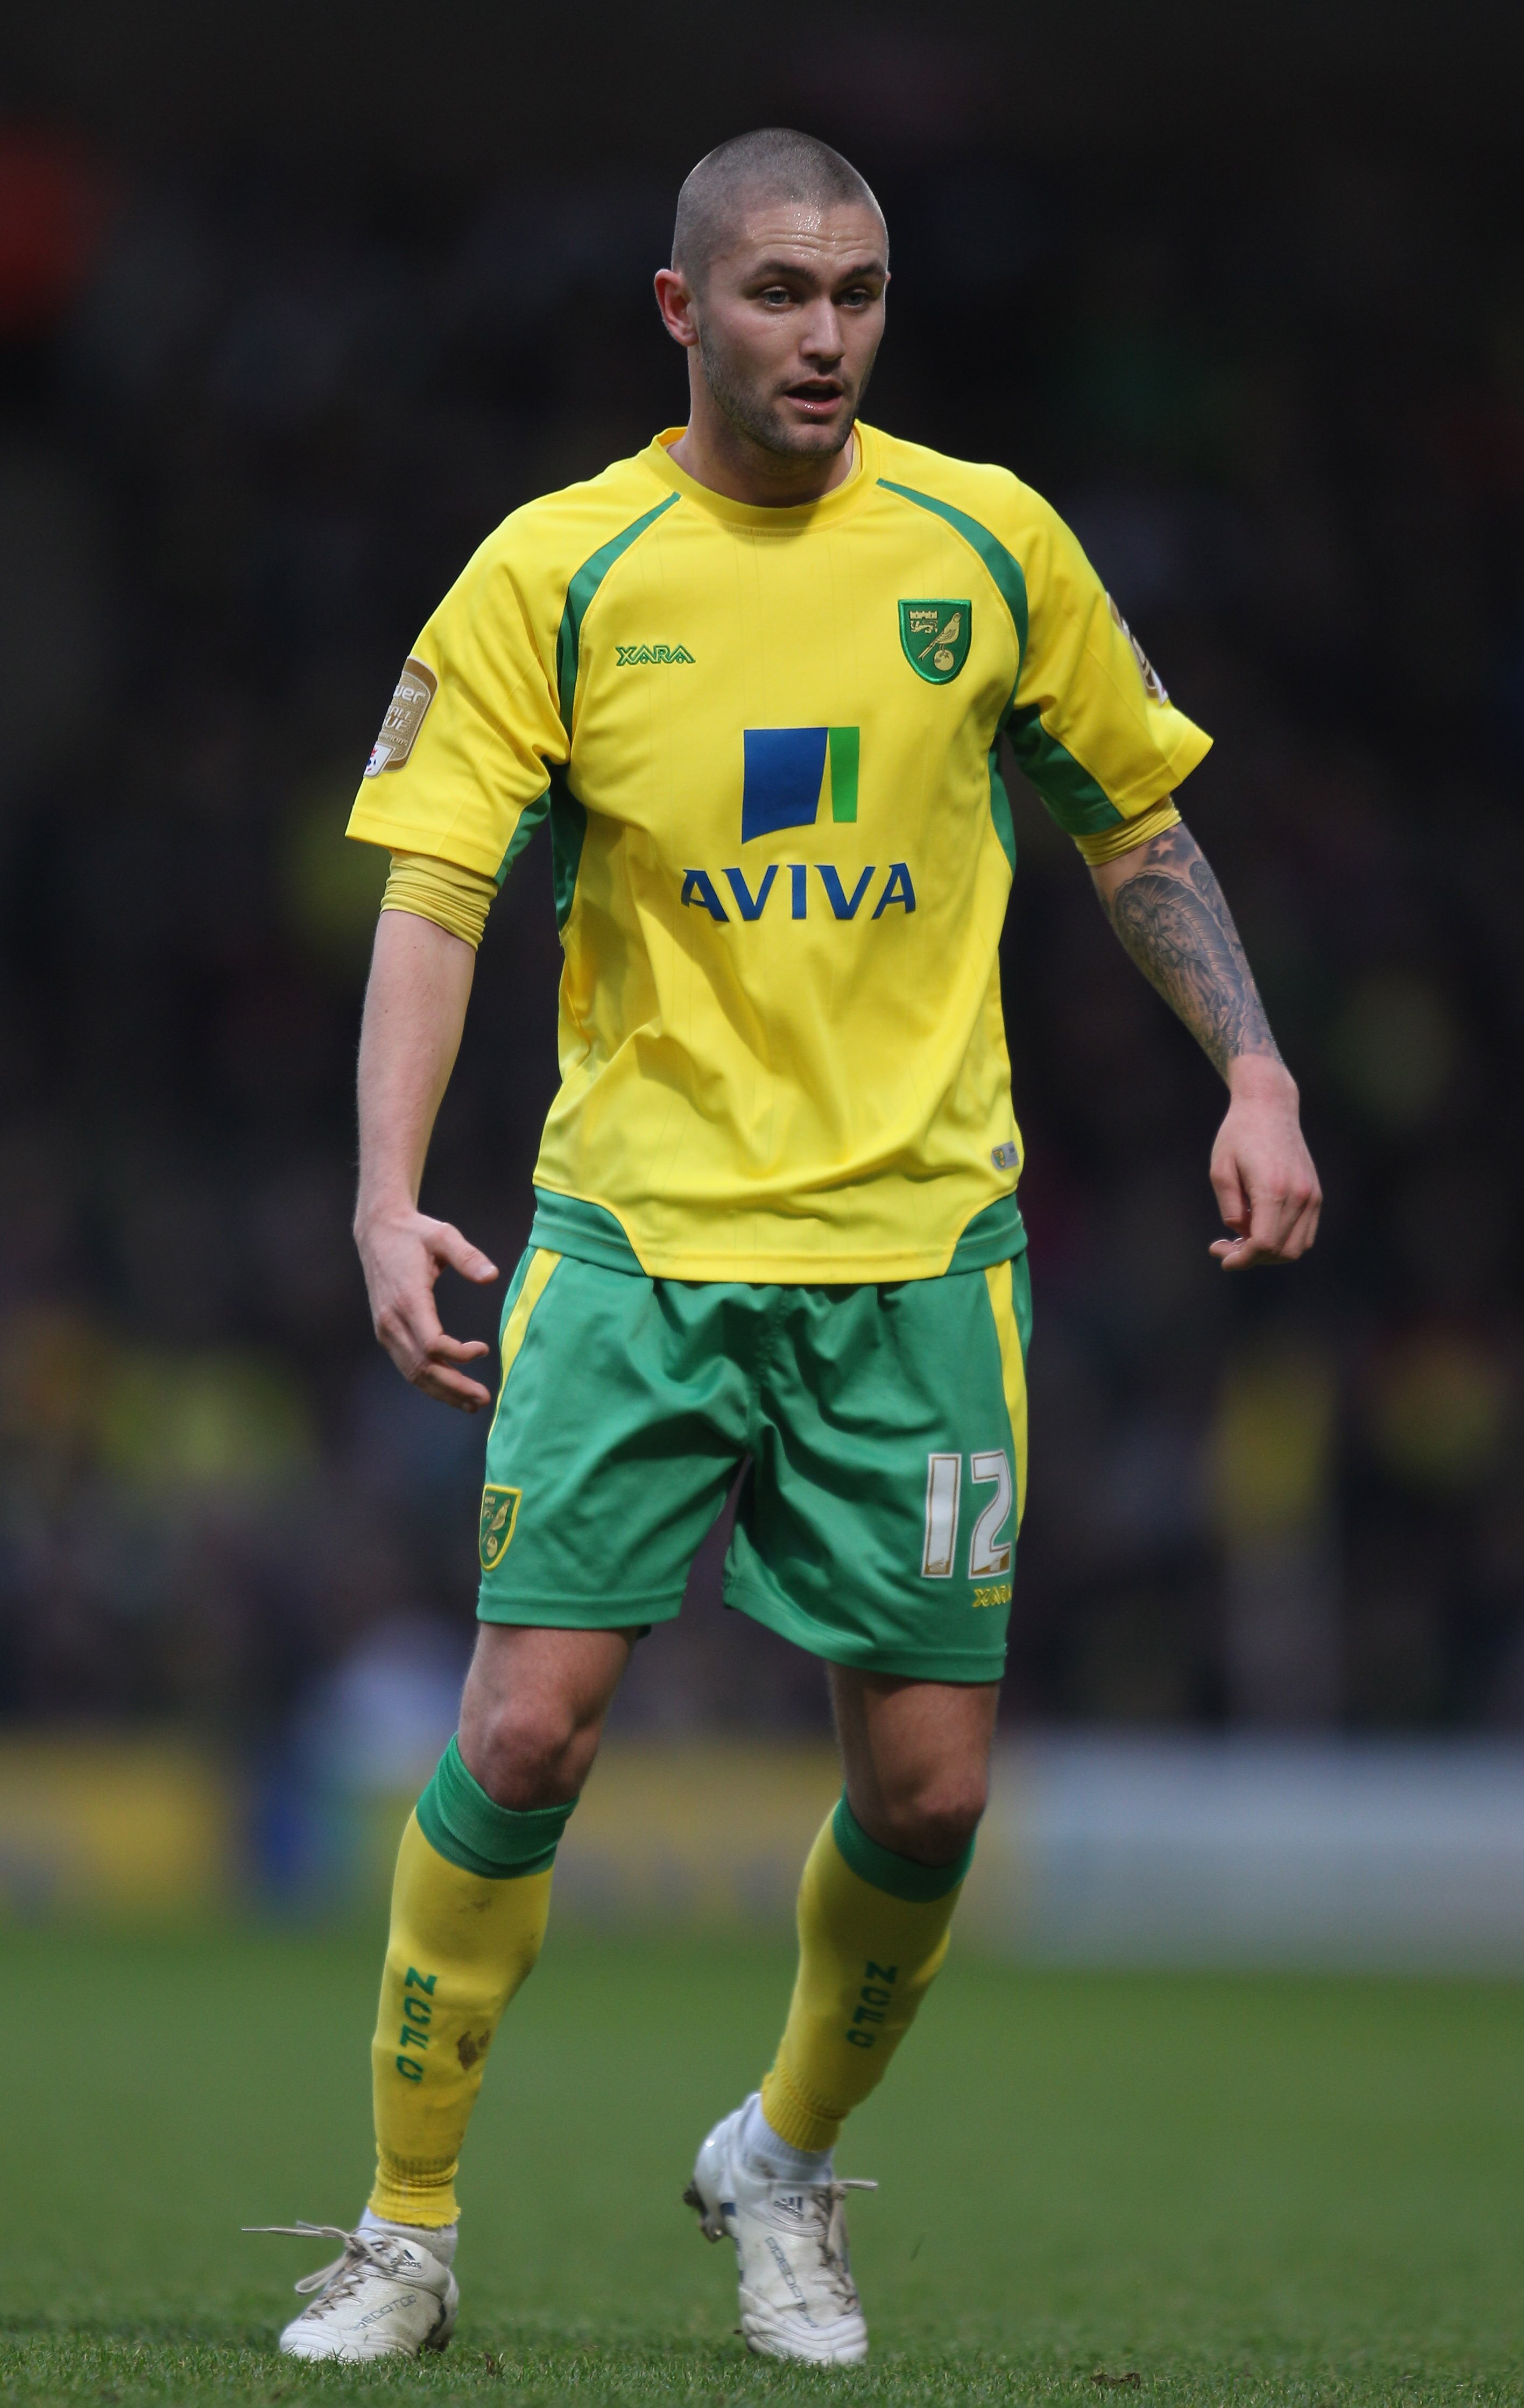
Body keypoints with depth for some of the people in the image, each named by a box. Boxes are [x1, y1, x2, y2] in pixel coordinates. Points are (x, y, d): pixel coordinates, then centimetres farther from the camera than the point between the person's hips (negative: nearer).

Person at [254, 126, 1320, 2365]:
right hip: (635, 1225, -2)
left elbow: (1136, 825, 15)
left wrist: (1256, 1073, 3)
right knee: (524, 1726, -10)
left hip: (918, 1236, 2)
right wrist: (390, 1197, -22)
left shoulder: (991, 547, 2)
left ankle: (786, 2165, 27)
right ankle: (406, 2233, 4)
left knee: (927, 1784, 0)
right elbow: (435, 897, -9)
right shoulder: (551, 575, -4)